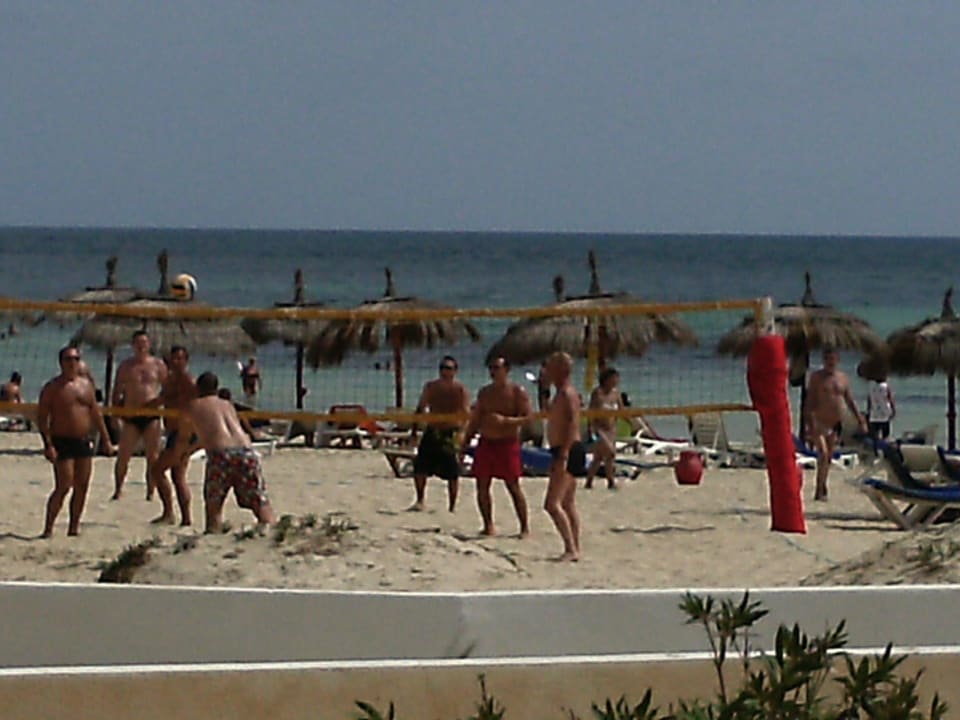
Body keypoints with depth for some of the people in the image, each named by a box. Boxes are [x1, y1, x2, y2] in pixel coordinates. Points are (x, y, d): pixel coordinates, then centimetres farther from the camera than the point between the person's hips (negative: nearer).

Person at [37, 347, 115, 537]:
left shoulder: (86, 384, 12)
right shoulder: (52, 388, -5)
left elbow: (96, 413, 19)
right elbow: (41, 418, -8)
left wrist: (106, 438, 15)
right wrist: (48, 445, -17)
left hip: (84, 442, 6)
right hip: (62, 442, -6)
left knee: (82, 487, 4)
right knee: (63, 487, -13)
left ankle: (74, 526, 12)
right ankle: (48, 527, -7)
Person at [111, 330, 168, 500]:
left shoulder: (158, 365, 7)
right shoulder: (125, 366, 9)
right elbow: (116, 392, 12)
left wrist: (159, 401, -7)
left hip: (151, 417, -1)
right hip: (131, 416, 1)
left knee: (153, 457, -3)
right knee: (123, 456, -1)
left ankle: (150, 492, 5)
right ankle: (118, 490, 12)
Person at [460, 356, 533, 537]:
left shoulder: (517, 392, -4)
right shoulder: (484, 392, 13)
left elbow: (528, 417, -11)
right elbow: (475, 420, 18)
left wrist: (505, 420, -24)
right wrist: (464, 444, 13)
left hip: (507, 443, -5)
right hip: (485, 443, 5)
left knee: (513, 486, -5)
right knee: (482, 485, 2)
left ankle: (524, 527, 0)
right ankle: (488, 525, 11)